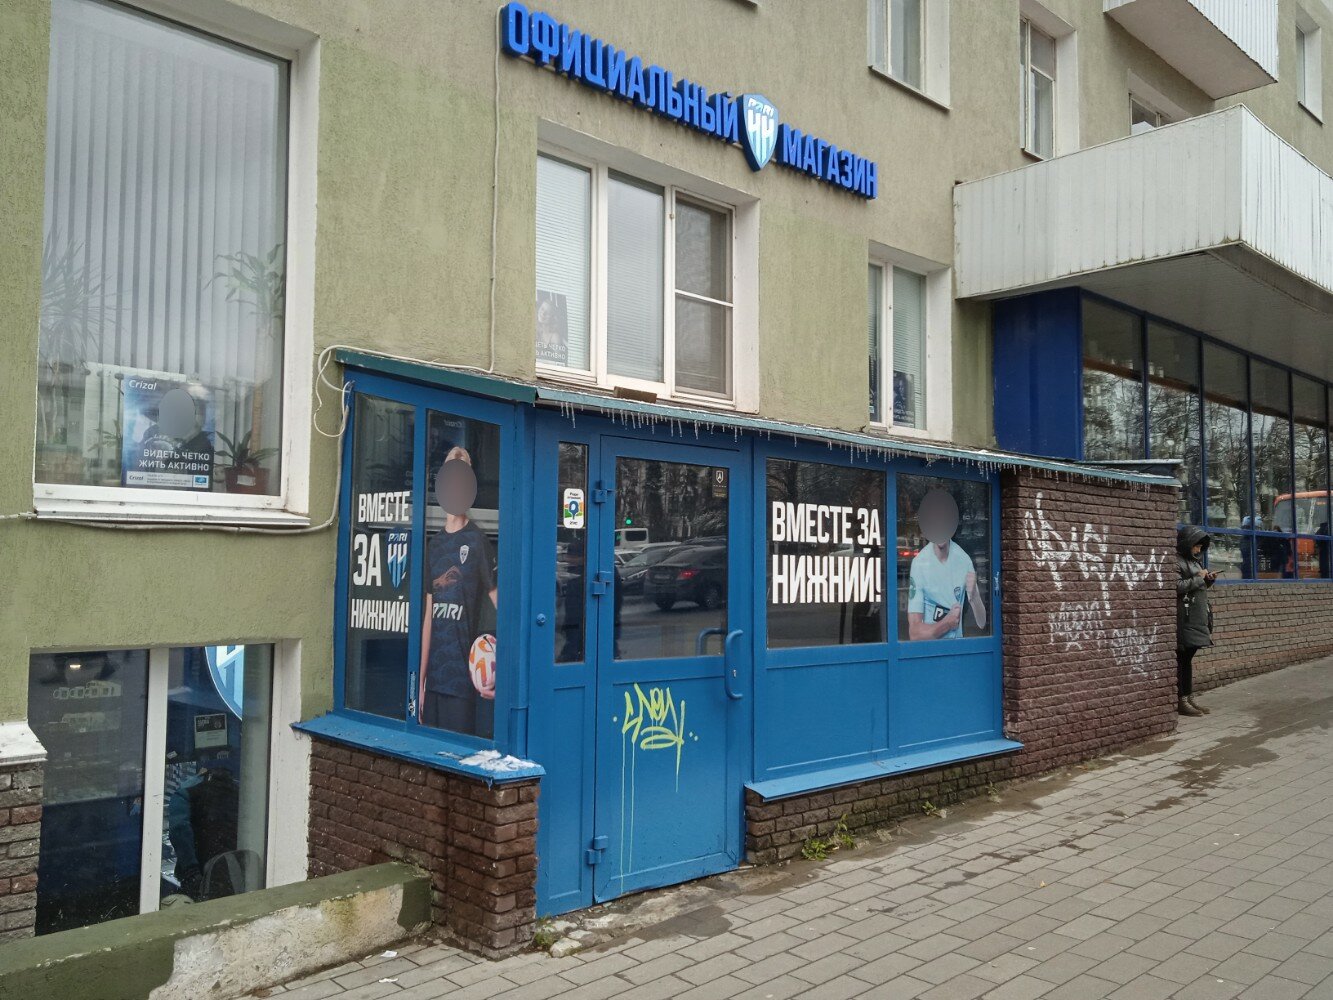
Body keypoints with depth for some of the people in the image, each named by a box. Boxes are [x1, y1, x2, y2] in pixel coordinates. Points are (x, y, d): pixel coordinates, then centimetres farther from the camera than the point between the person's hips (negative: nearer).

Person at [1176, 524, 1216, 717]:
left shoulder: (1194, 560, 19)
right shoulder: (1177, 561, -9)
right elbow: (1176, 586, -21)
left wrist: (1209, 580, 7)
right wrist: (1199, 578, -12)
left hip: (1197, 618, 9)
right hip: (1184, 619, -9)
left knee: (1188, 659, 10)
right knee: (1182, 659, -6)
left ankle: (1189, 698, 13)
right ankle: (1181, 700, -4)